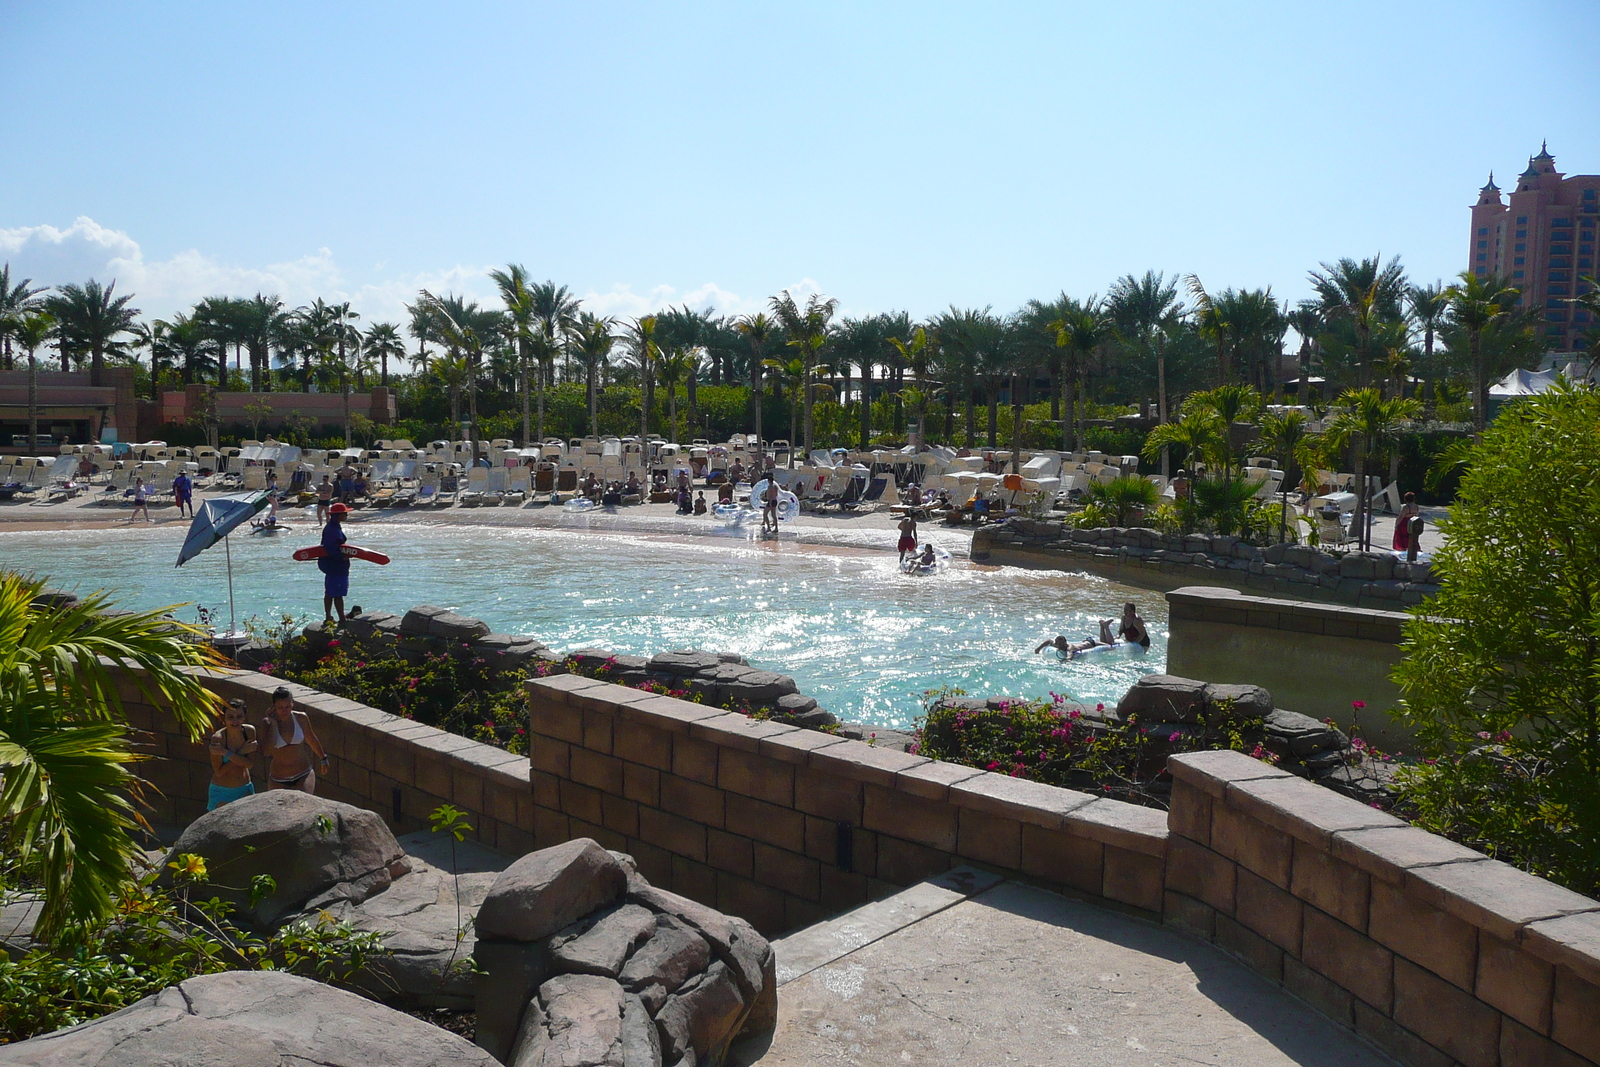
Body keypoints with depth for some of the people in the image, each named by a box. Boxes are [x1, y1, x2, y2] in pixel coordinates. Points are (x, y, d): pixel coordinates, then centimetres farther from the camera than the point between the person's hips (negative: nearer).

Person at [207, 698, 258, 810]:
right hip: (222, 792, -3)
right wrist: (241, 752, -22)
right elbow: (218, 771, -17)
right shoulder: (217, 738, -19)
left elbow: (249, 763, -15)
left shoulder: (250, 731, -10)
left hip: (245, 789, 3)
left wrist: (226, 753, -26)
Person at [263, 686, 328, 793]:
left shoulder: (301, 718, -7)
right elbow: (268, 752, -28)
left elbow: (311, 739, 13)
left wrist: (323, 758, 25)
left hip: (304, 775, 0)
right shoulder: (268, 724, -12)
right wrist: (272, 724, -24)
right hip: (278, 780, 0)